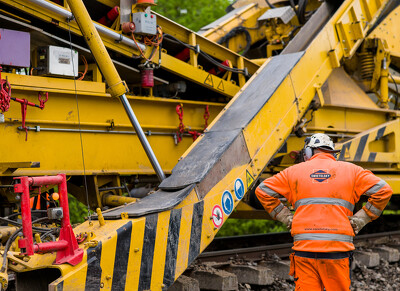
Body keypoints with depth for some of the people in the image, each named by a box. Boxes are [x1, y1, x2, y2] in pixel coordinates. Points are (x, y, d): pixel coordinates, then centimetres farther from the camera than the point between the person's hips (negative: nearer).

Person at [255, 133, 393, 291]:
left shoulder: (294, 171, 12)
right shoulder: (351, 171, 11)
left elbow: (263, 190, 11)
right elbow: (383, 190, 4)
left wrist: (286, 218, 12)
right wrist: (359, 220, 6)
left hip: (304, 248, 1)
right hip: (338, 248, 0)